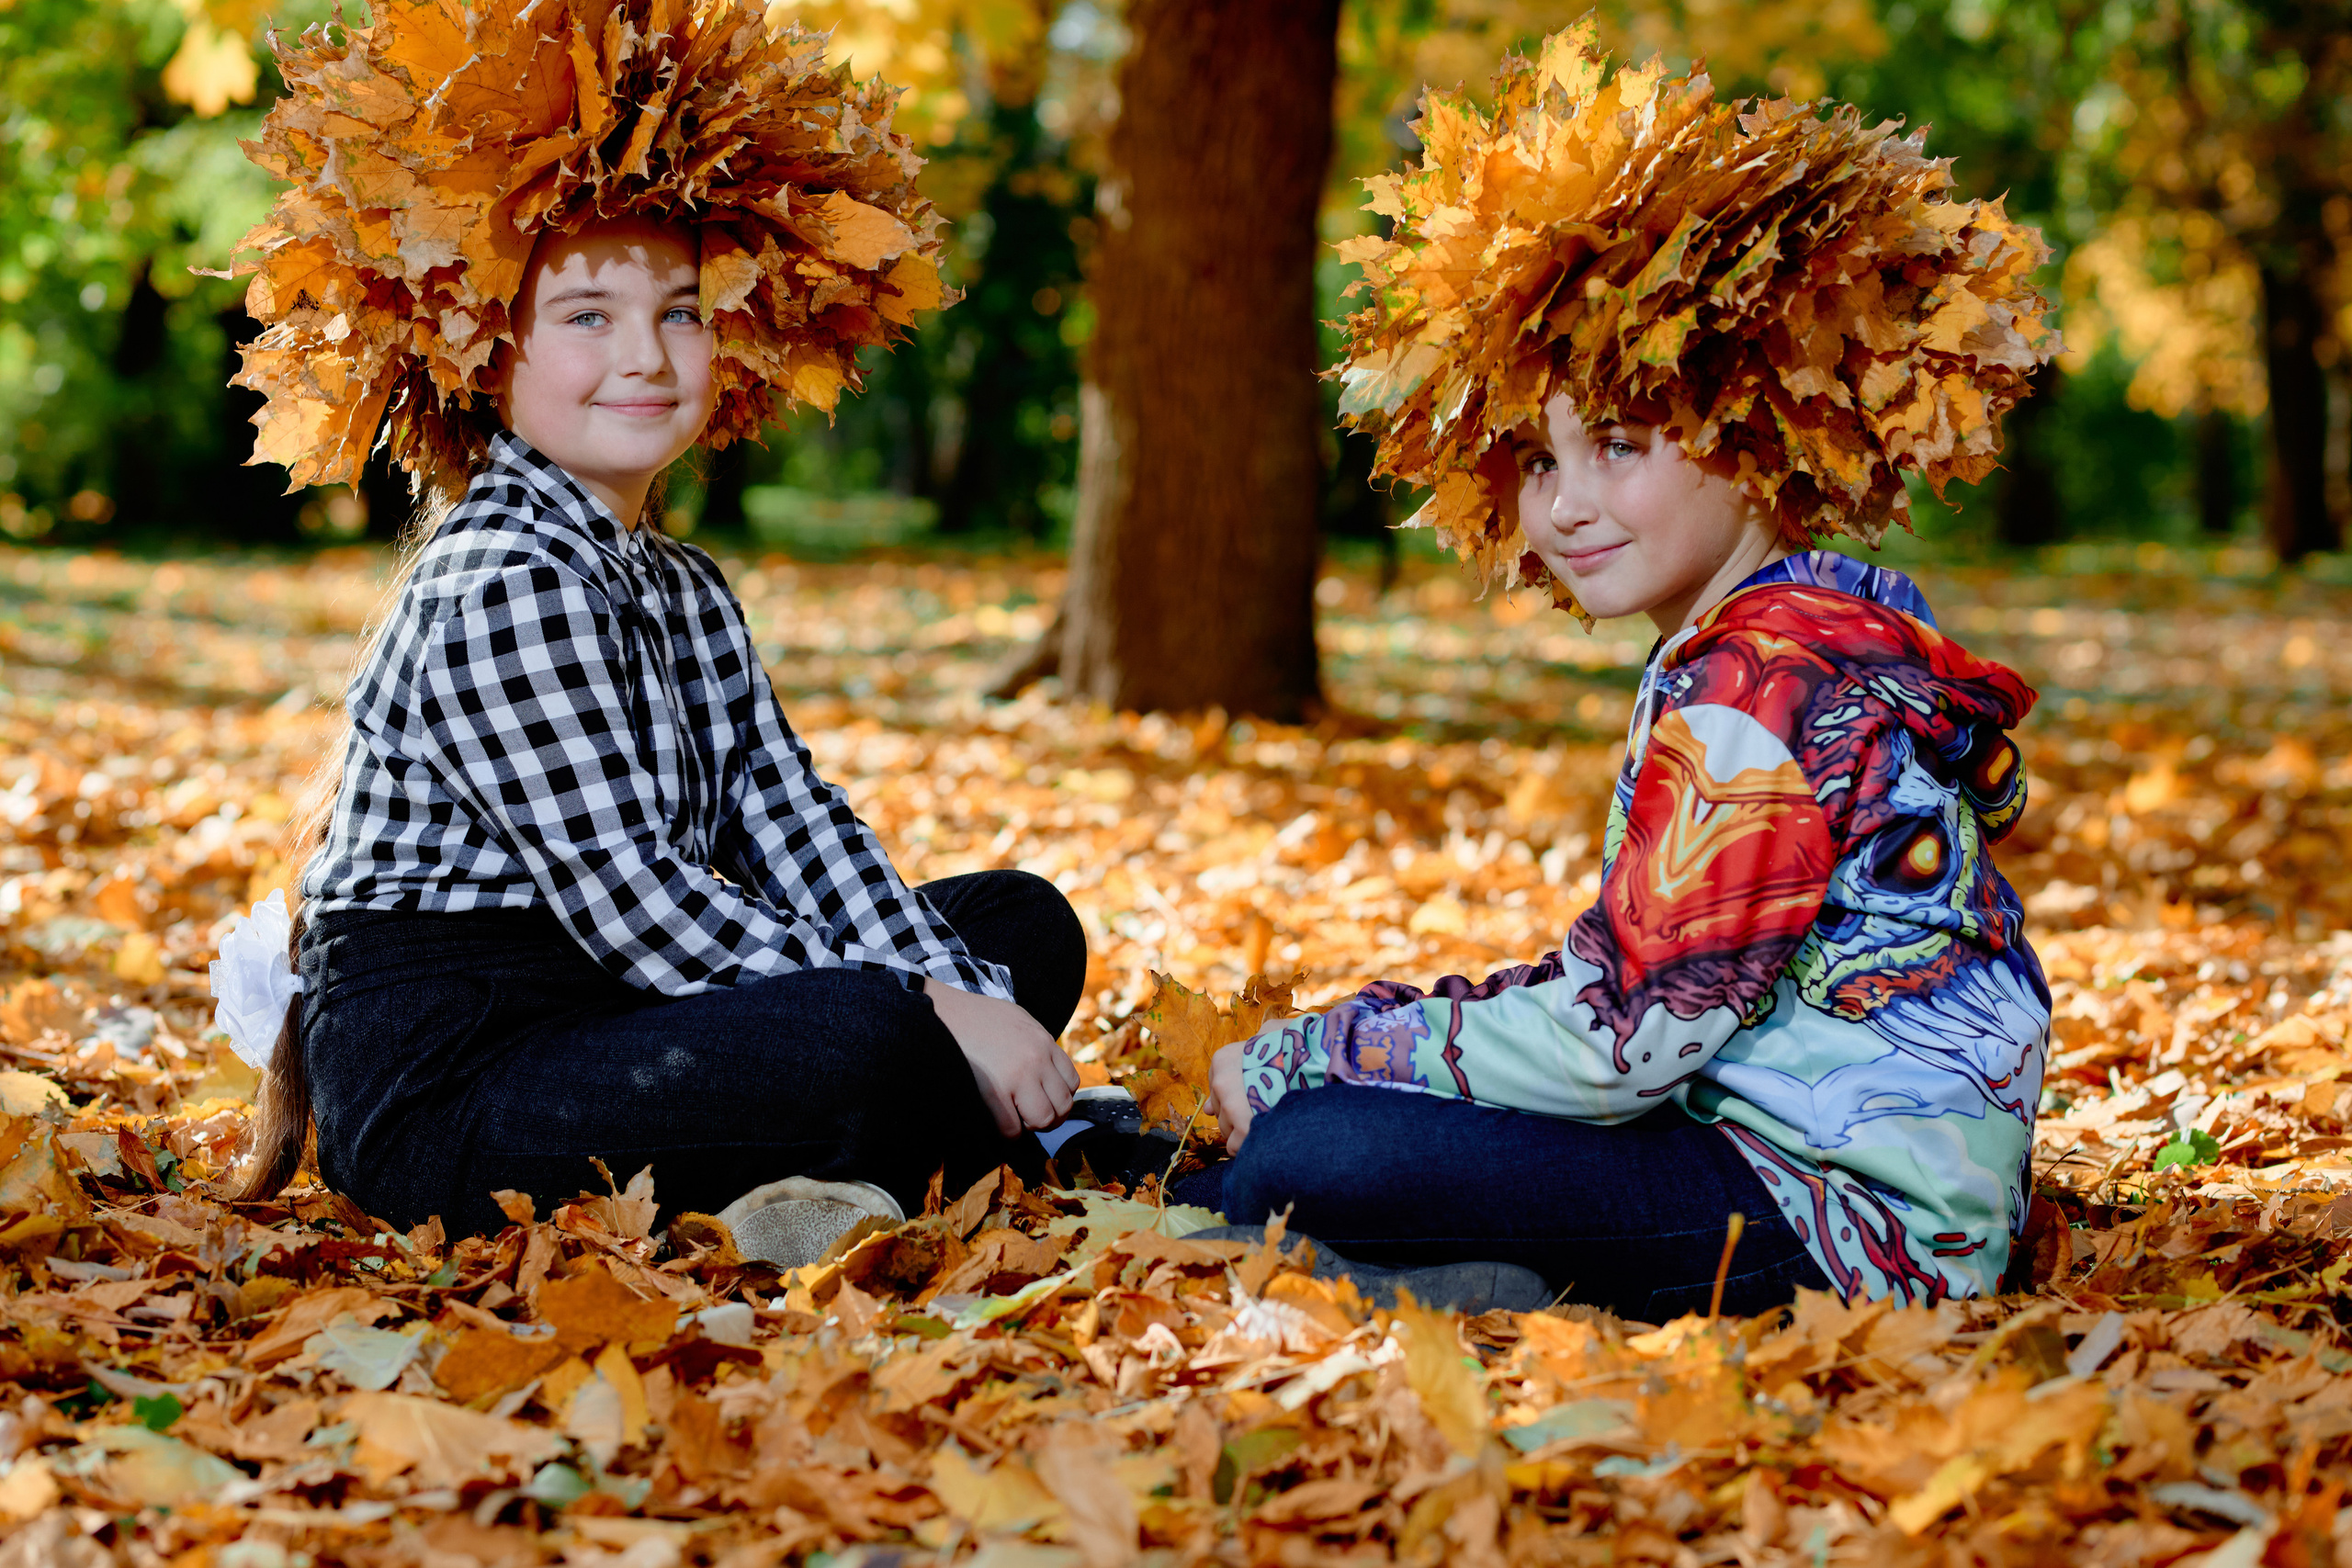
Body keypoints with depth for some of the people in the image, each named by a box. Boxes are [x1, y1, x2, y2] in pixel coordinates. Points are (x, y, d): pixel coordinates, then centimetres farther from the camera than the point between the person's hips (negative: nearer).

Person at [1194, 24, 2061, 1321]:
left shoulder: (1756, 685, -17)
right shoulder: (1835, 632, 16)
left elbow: (1615, 1038, -20)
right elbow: (1633, 988, 17)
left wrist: (1299, 1060, -10)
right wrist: (1332, 1056, 9)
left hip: (1853, 1215, -11)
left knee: (1315, 1159, -23)